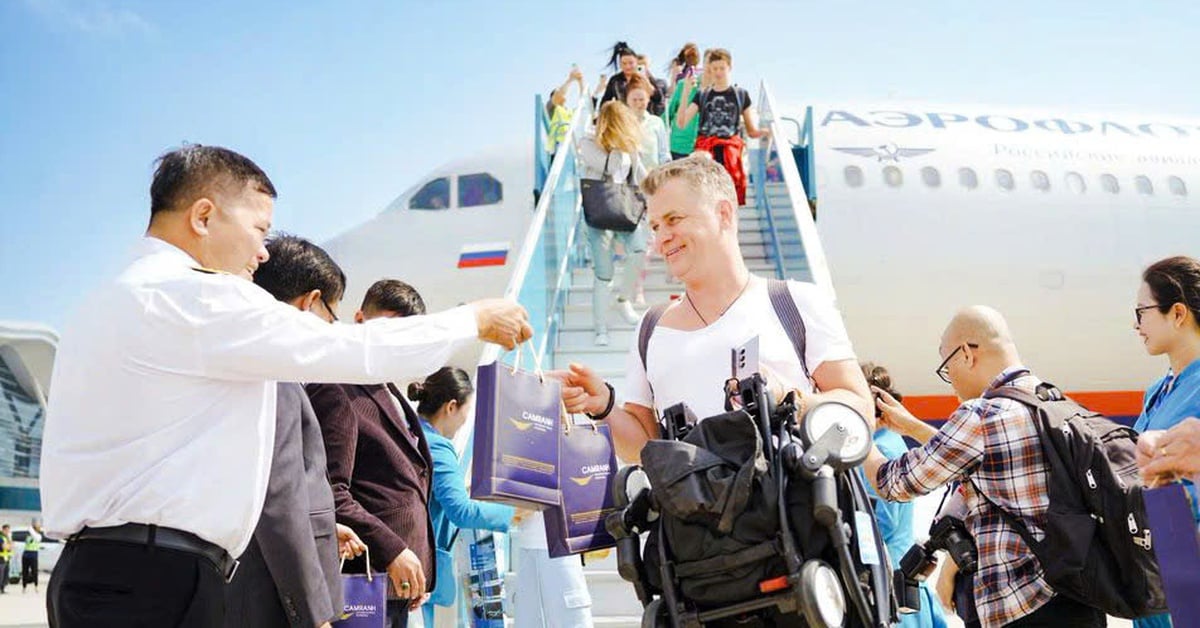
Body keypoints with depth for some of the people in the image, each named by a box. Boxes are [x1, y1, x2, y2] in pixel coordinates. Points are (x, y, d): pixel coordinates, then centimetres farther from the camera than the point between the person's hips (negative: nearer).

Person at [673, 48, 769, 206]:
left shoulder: (741, 95, 10)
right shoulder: (702, 95, 12)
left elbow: (752, 131, 14)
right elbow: (681, 123, 0)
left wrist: (767, 131, -7)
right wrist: (686, 92, -8)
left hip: (730, 153, -1)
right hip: (705, 152, 1)